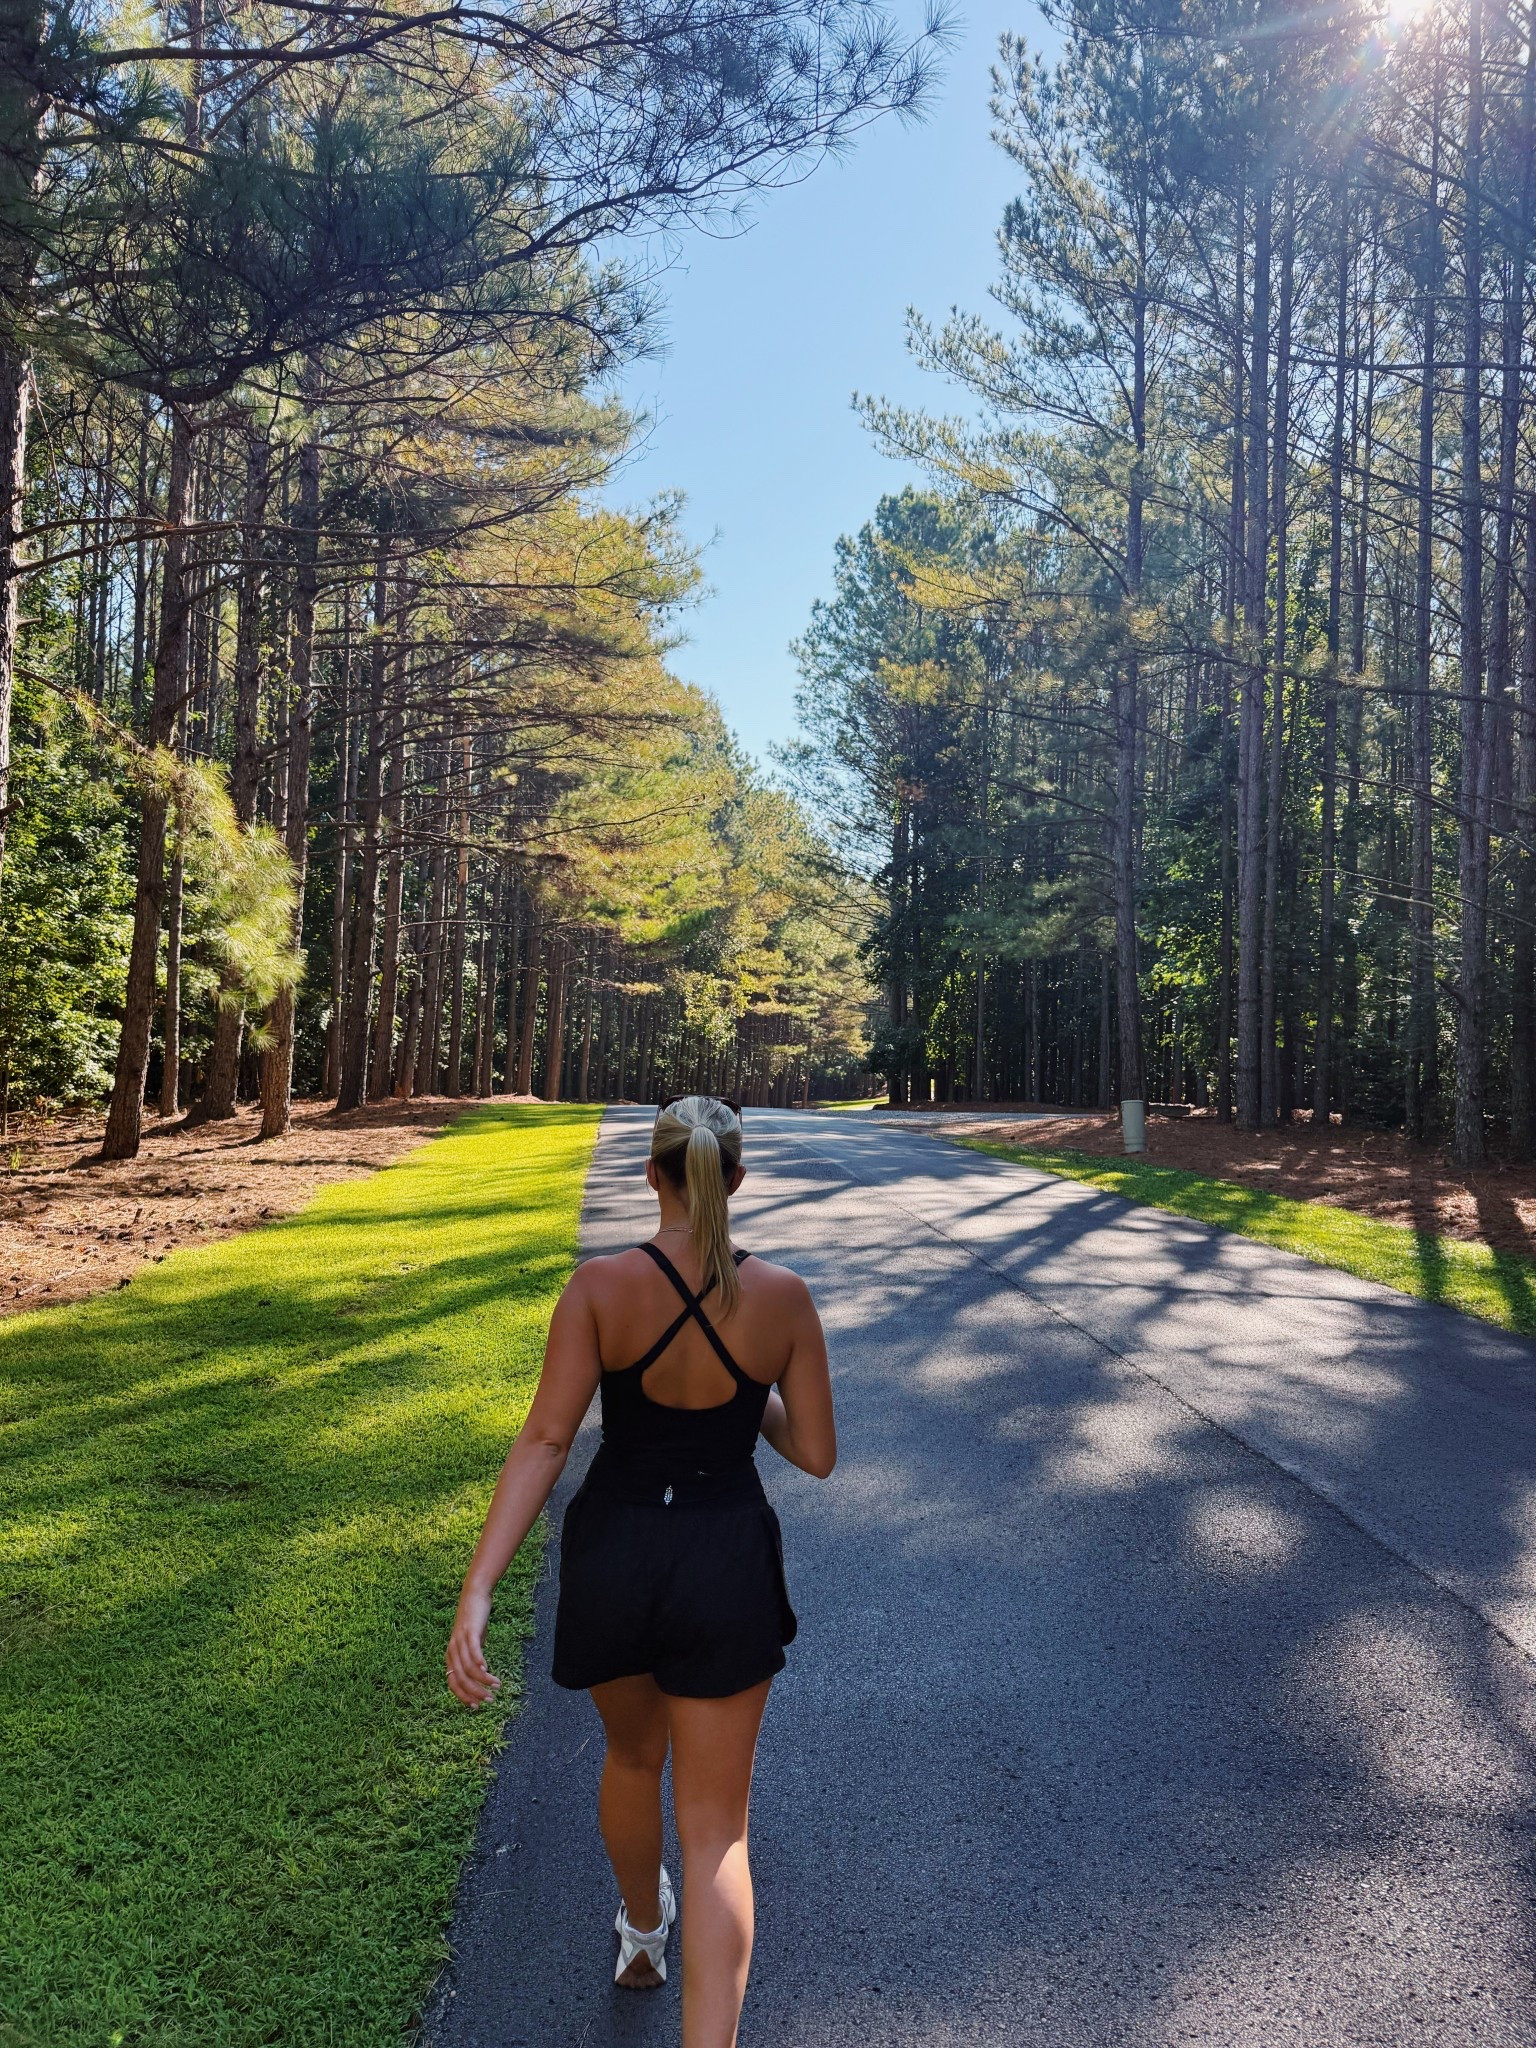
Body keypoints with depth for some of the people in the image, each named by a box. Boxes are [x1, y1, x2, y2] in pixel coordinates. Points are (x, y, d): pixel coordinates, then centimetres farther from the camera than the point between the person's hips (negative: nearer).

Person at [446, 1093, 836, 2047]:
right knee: (715, 1828, 11)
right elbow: (816, 1454, -4)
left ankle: (641, 1932, 58)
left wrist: (476, 1595, -21)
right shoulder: (784, 1296, -12)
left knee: (633, 1754, 31)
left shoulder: (600, 1286, -14)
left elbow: (544, 1442, -19)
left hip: (613, 1560, 2)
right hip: (725, 1570, -2)